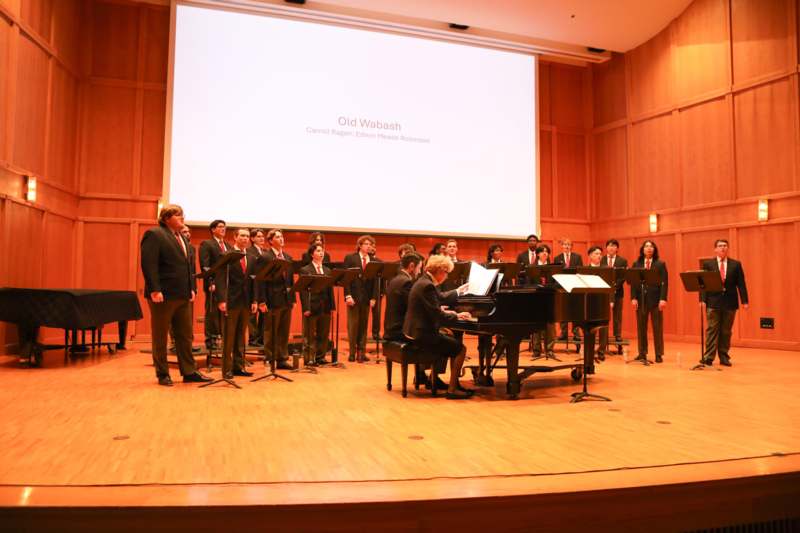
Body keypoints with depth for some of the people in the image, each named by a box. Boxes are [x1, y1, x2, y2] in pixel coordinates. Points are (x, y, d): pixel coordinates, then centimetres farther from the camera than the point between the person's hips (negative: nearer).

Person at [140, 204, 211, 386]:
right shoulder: (154, 234, -7)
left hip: (183, 295, 8)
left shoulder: (182, 238, 18)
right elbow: (148, 264, -15)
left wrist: (192, 288, 10)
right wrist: (155, 290, -21)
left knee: (185, 335, 9)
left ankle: (189, 372, 15)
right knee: (160, 336, 4)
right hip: (163, 295, -8)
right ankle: (162, 374, 13)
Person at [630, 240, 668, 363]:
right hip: (641, 299, 2)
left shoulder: (660, 264, 5)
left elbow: (664, 283, -1)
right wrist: (633, 298, -4)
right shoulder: (636, 264, 9)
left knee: (657, 327, 2)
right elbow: (633, 282, 6)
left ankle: (659, 354, 9)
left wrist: (663, 299, -11)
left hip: (655, 299, -1)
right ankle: (642, 353, 13)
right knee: (641, 327, 4)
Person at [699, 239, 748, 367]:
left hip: (730, 302, 2)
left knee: (726, 331, 6)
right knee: (712, 330, -2)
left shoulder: (736, 264, 8)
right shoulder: (707, 264, 4)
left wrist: (745, 301, -1)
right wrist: (703, 299, -10)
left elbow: (741, 284, 5)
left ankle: (724, 357, 14)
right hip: (713, 302, -1)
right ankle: (708, 357, -2)